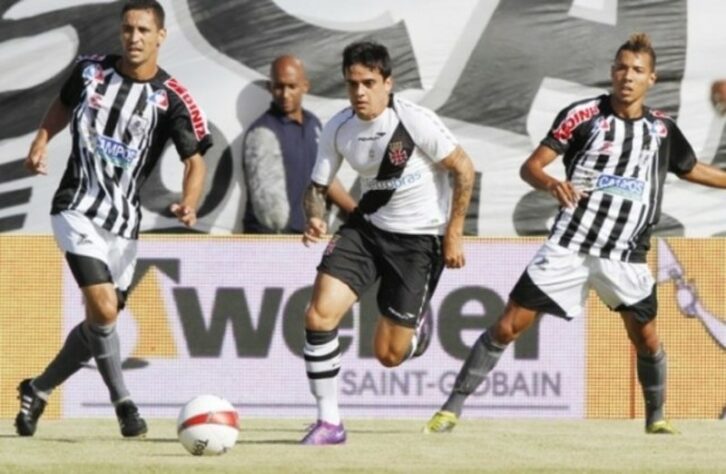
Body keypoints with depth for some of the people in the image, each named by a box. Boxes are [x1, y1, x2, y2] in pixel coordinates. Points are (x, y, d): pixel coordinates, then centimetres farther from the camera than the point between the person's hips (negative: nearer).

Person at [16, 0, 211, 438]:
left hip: (124, 222, 2)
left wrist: (189, 203, -30)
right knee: (103, 308, -21)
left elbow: (195, 159, -11)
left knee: (100, 324, 8)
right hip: (77, 209, -2)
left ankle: (37, 391, 30)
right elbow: (64, 105, 20)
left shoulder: (172, 99, -9)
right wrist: (42, 141, 3)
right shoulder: (91, 70, -2)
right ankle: (123, 402, -8)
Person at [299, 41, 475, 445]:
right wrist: (316, 219, -20)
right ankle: (329, 422, -5)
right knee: (320, 314, -16)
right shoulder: (339, 129, -5)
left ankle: (417, 324, 37)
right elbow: (318, 186, 4)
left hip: (420, 236, -4)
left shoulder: (415, 121, -19)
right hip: (367, 227, 4)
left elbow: (464, 169, -11)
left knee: (389, 354, -2)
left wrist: (454, 235, -12)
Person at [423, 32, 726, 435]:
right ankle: (452, 408, -1)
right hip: (569, 246, -3)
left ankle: (656, 417, 27)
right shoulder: (584, 115, -4)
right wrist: (552, 184, -27)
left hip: (626, 255, 3)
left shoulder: (663, 129, 8)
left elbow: (693, 170, 27)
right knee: (508, 326, -6)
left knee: (646, 339, 2)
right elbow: (530, 166, -7)